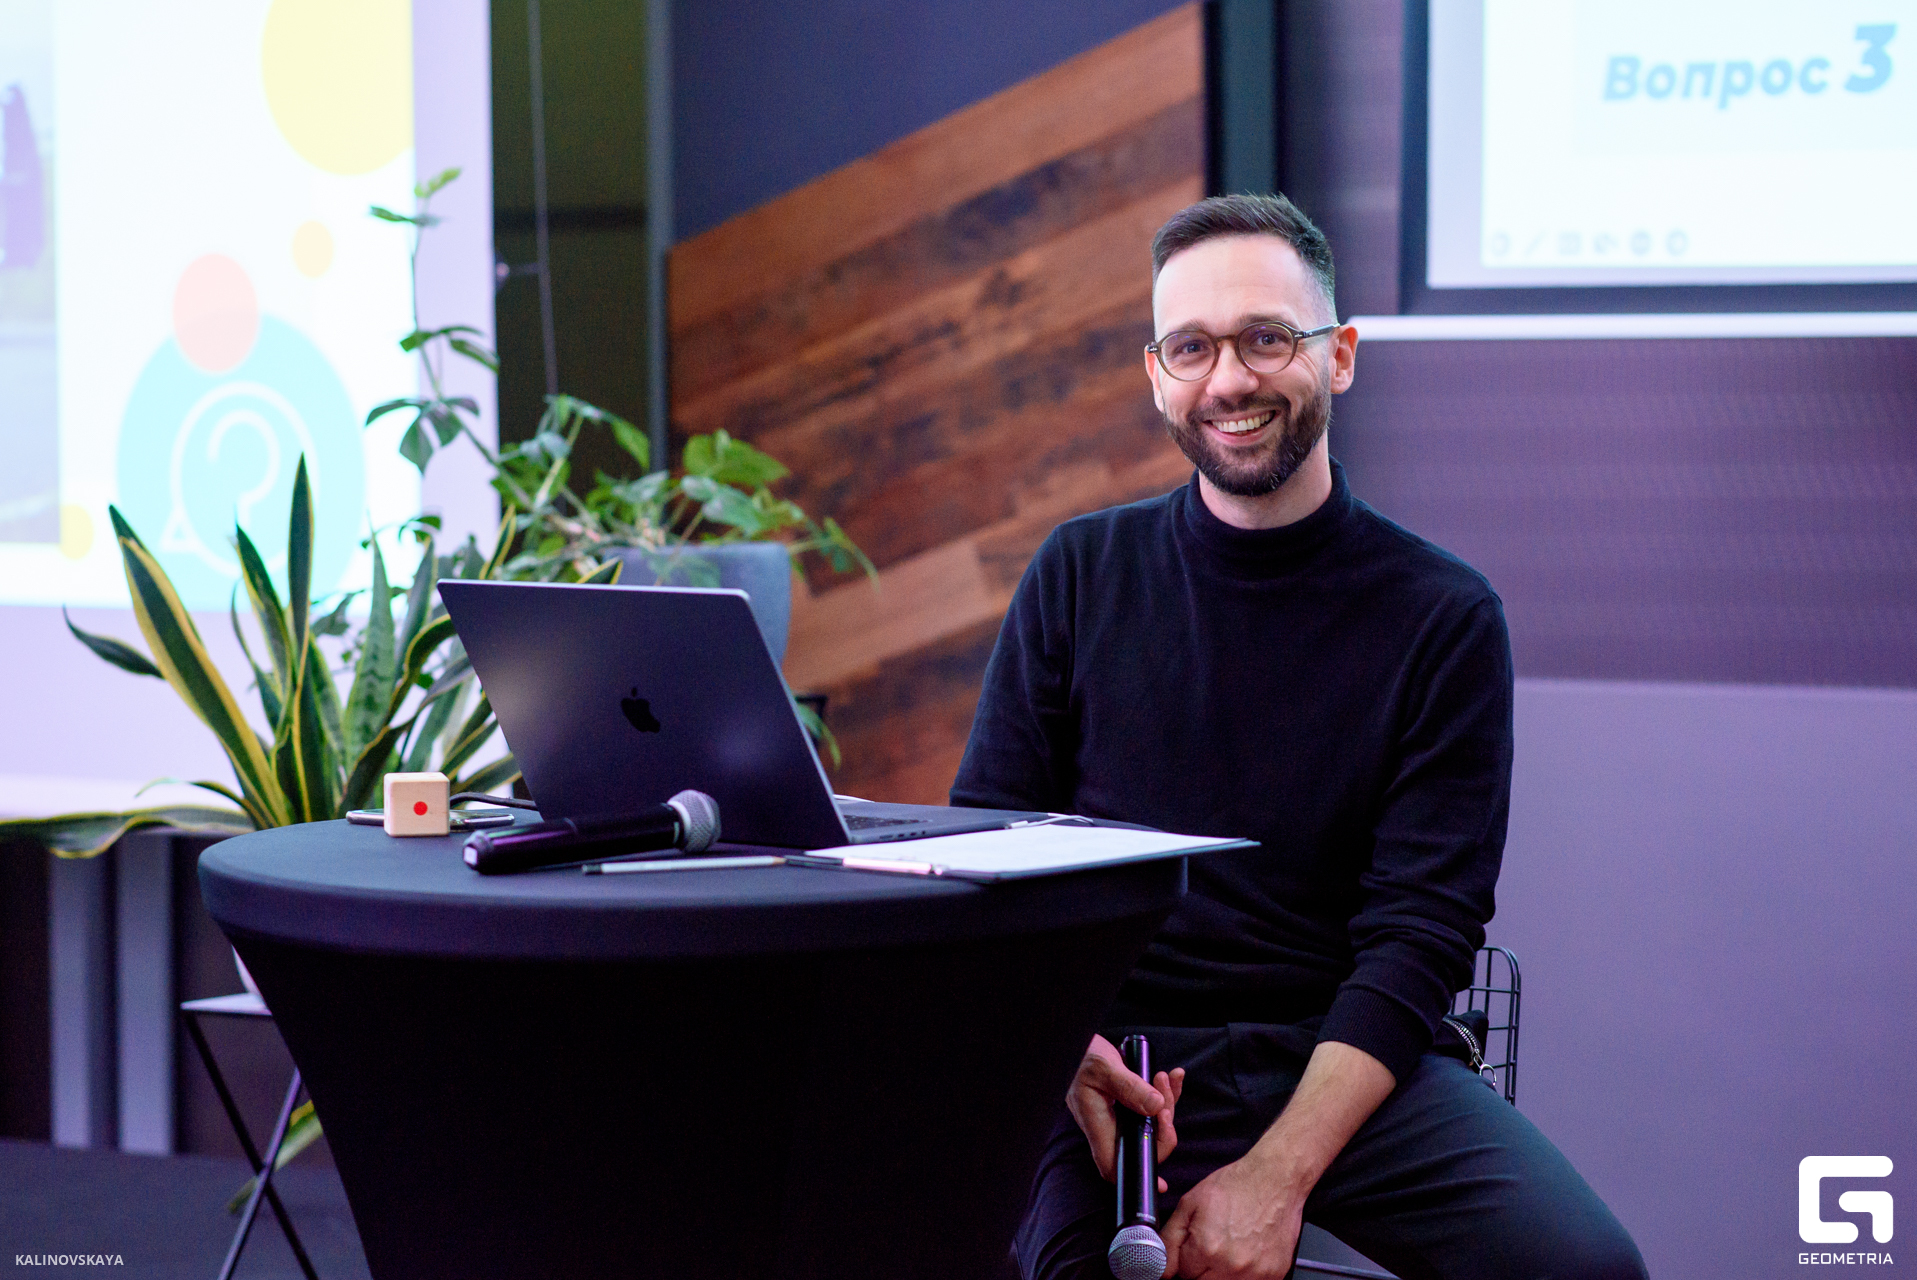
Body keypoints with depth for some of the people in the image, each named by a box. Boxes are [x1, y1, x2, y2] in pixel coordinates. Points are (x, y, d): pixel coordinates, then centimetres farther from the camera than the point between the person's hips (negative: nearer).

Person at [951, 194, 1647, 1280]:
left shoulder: (1446, 618, 3)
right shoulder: (1081, 578, 9)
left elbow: (1423, 928, -4)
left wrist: (1277, 1173, -18)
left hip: (1350, 1062, 0)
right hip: (1120, 1059, 0)